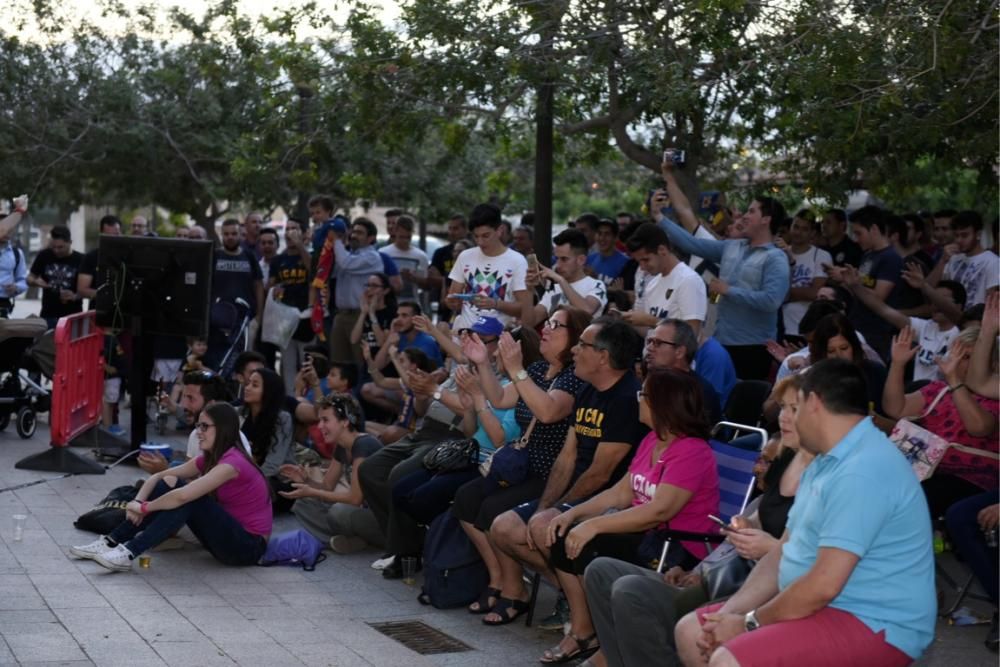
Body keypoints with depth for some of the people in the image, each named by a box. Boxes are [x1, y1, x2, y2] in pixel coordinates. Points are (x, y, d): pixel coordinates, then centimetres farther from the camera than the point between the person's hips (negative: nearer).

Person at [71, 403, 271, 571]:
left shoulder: (232, 462, -21)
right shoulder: (209, 458, 8)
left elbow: (182, 496, -30)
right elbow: (159, 476, 7)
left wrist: (144, 507, -17)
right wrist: (138, 501, -11)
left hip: (248, 546, -9)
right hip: (228, 537, 9)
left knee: (186, 496, -24)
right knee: (169, 484, -1)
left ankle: (130, 553, -24)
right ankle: (111, 542, -3)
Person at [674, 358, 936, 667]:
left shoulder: (863, 471, -22)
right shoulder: (829, 461, 15)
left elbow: (822, 586, -26)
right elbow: (785, 551, 15)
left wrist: (749, 623, -12)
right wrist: (729, 613, 0)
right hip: (825, 607, 11)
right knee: (691, 633, 10)